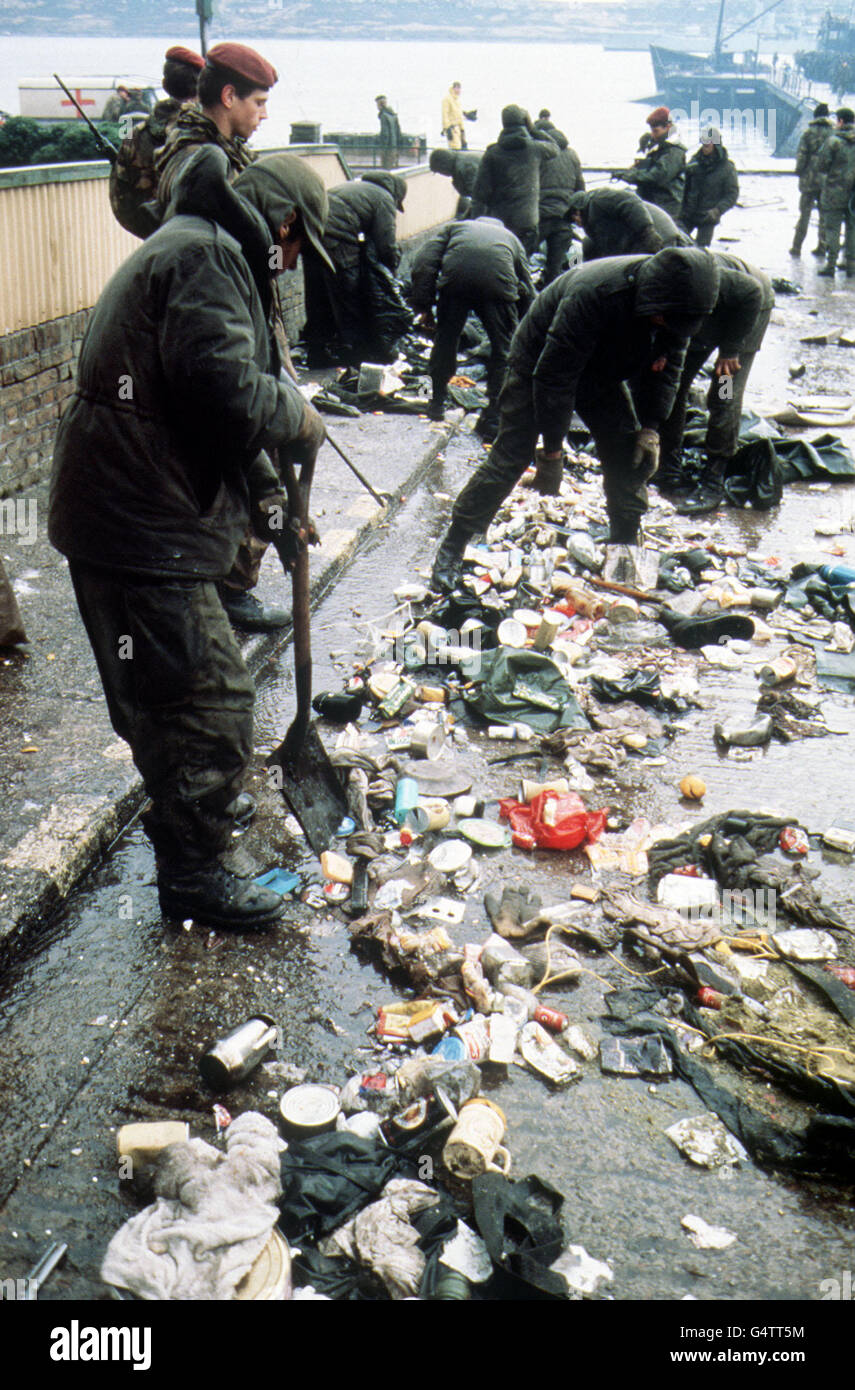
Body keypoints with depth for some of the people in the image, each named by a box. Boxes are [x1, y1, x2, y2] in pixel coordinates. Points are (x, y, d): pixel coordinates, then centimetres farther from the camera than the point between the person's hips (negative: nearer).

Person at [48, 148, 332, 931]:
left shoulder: (204, 252, 22)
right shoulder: (206, 257, -14)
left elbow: (219, 407, 24)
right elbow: (229, 393, -28)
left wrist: (267, 497, 18)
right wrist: (302, 419, -9)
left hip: (140, 514, 11)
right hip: (142, 525, -11)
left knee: (171, 685, 26)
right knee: (212, 696, -3)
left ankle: (192, 803, 46)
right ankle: (191, 872, 10)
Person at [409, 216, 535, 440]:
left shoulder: (453, 227, 35)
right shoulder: (510, 237, 38)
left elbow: (424, 264, 15)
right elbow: (528, 294, 34)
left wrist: (423, 305, 16)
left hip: (455, 278, 0)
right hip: (499, 283, 0)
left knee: (446, 338, 22)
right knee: (504, 348, 14)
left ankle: (437, 403, 32)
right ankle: (492, 418, 12)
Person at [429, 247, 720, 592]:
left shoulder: (675, 307, -19)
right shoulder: (594, 294, -40)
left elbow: (666, 367, 0)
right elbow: (553, 375, -34)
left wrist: (650, 428, -9)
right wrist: (552, 450, -28)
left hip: (600, 372, 6)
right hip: (538, 363, -6)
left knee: (629, 456, -1)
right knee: (509, 460, -11)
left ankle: (626, 549, 15)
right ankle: (451, 549, -2)